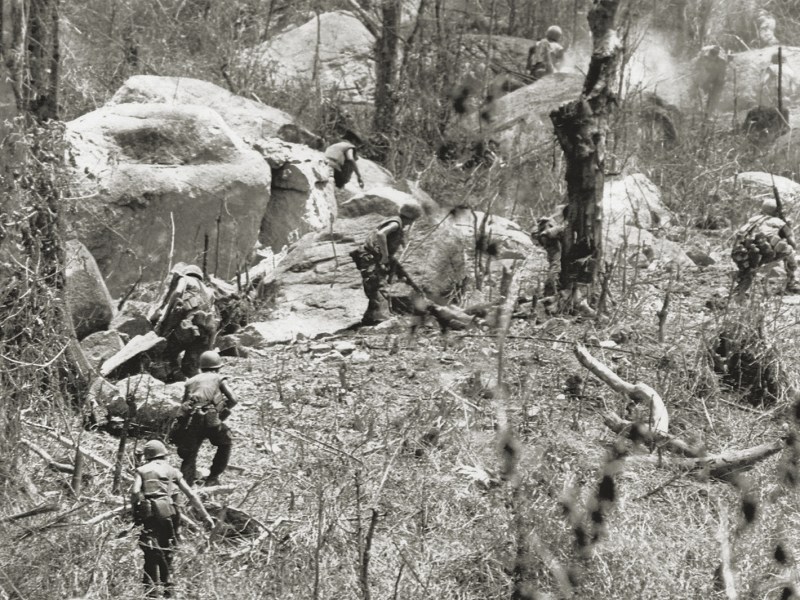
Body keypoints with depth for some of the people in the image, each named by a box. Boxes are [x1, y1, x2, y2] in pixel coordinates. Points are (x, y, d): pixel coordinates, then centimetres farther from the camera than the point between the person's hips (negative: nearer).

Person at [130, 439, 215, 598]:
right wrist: (206, 516, 15)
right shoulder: (172, 471, 18)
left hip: (149, 515, -2)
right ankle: (167, 590, 21)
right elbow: (191, 495, 14)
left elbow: (135, 491, -8)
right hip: (168, 513, 2)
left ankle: (150, 590, -12)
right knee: (166, 554, 17)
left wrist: (134, 510, 7)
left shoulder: (142, 470, 11)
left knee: (151, 555, -2)